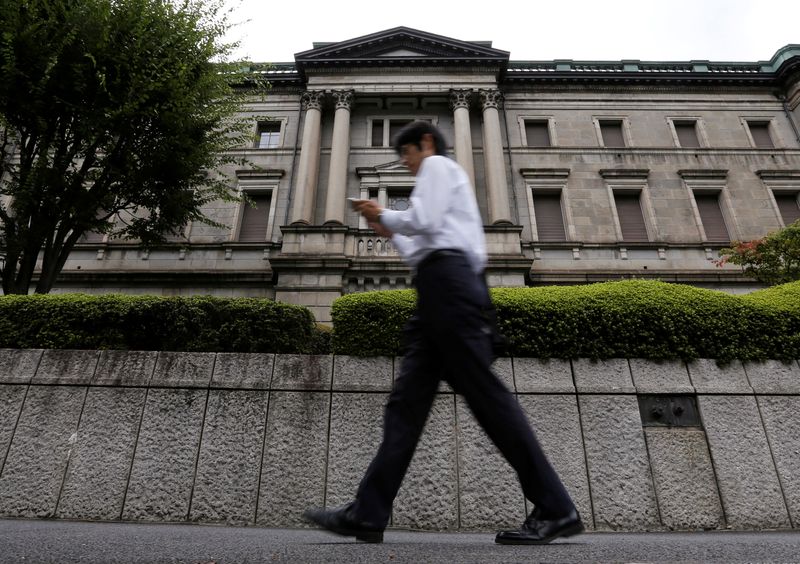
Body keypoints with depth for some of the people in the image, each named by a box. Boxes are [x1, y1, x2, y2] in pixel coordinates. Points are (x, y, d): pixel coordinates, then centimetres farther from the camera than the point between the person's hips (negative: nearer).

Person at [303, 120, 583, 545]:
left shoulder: (438, 165, 10)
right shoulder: (444, 177, 36)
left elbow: (423, 220, -9)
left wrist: (383, 215, 8)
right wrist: (389, 233, 29)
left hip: (447, 280, -10)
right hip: (441, 289, 10)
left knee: (484, 391, -13)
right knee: (407, 399, 0)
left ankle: (556, 509, -6)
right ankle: (368, 514, 0)